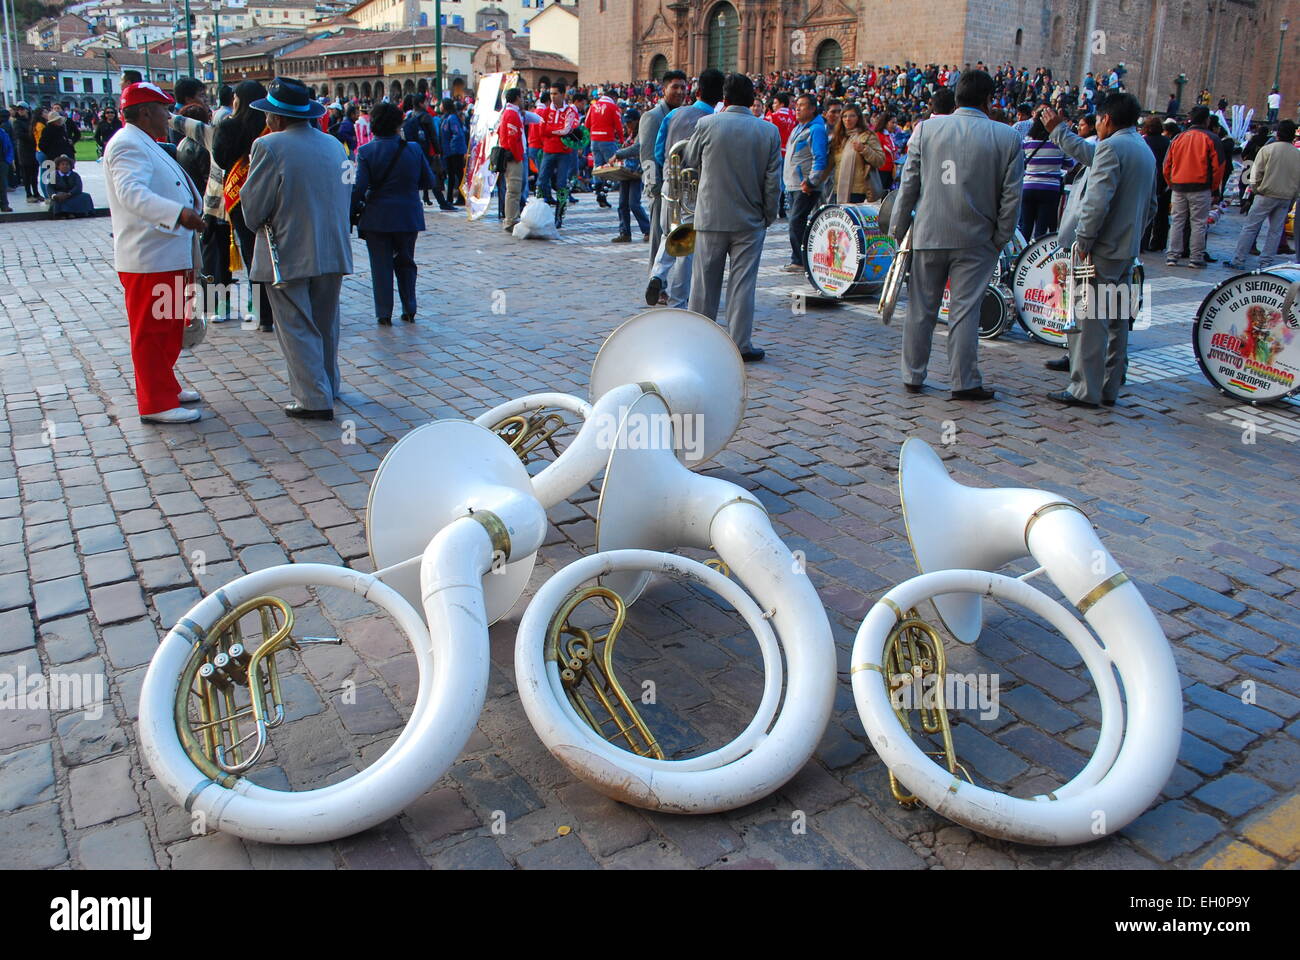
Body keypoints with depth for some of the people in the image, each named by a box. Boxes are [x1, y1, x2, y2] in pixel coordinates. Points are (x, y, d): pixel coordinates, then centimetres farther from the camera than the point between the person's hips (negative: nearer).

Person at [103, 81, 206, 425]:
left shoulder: (144, 145, 20)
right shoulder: (128, 145, -15)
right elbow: (131, 193, -32)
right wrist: (179, 213, -44)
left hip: (167, 257, 11)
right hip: (147, 259, -11)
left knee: (169, 327, 18)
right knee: (150, 331, -4)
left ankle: (166, 387, 31)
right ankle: (156, 404, 2)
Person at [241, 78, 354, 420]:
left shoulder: (269, 147, -13)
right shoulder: (335, 145, 6)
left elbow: (253, 208, -9)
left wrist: (260, 225, 10)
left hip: (289, 254, -6)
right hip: (333, 252, 6)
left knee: (296, 328, 0)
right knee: (325, 324, 19)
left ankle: (314, 400, -2)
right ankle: (327, 385, 31)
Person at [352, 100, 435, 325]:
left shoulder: (366, 151, -11)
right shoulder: (413, 149, -4)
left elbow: (359, 188, -14)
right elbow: (429, 181, 4)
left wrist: (350, 210, 1)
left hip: (377, 218, -2)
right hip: (408, 217, 2)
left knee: (381, 266, 6)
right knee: (405, 263, 17)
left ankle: (384, 314, 9)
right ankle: (409, 311, 19)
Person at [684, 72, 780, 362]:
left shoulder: (706, 124, -6)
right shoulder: (769, 131, -2)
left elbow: (688, 161, 9)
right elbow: (773, 181, -1)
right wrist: (768, 216, 10)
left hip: (711, 217, 0)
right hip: (750, 221, 0)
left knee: (705, 281, 9)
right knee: (742, 283, 4)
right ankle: (740, 345, 6)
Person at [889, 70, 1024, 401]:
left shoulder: (926, 128, 0)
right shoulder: (1008, 137, -2)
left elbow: (909, 184, 1)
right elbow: (1011, 196, -2)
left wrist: (898, 228, 8)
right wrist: (1001, 238, 7)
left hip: (928, 234, 1)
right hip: (976, 239, -1)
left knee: (921, 309, 10)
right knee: (965, 311, 3)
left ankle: (913, 377, 18)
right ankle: (964, 382, 7)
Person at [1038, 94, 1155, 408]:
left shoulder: (1112, 146, -13)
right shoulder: (1145, 151, 18)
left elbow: (1098, 199, -21)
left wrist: (1083, 241, -17)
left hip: (1101, 250, -10)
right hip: (1126, 250, 10)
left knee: (1087, 321, -7)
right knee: (1116, 321, 13)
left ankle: (1084, 390, -7)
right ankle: (1110, 388, 19)